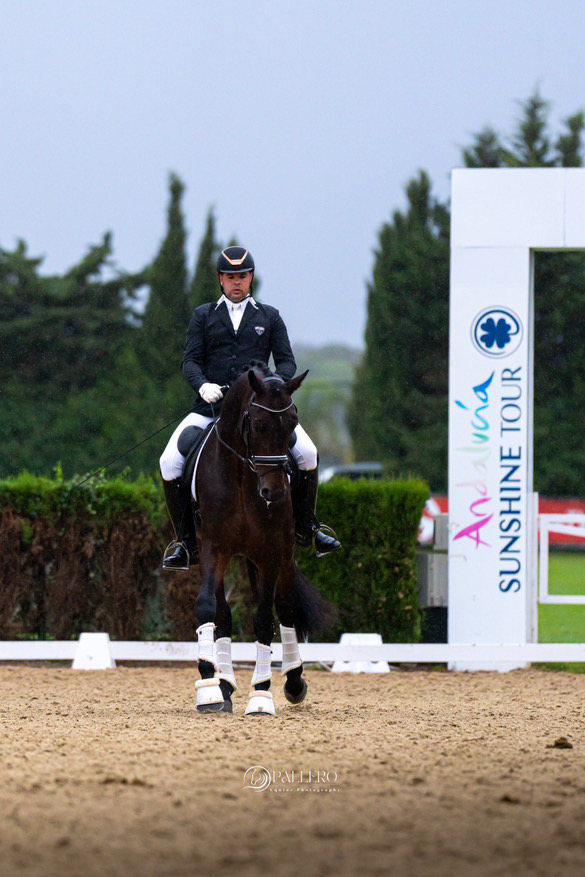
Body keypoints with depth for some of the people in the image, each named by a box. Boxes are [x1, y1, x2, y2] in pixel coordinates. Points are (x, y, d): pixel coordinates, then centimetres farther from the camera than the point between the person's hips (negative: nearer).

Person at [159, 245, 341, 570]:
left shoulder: (270, 317, 14)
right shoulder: (203, 316, 13)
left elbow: (286, 361, 8)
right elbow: (191, 360, 5)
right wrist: (203, 385, -17)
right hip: (212, 407, 0)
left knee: (308, 454, -19)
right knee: (170, 462, -19)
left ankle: (305, 527, 2)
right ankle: (185, 542, -7)